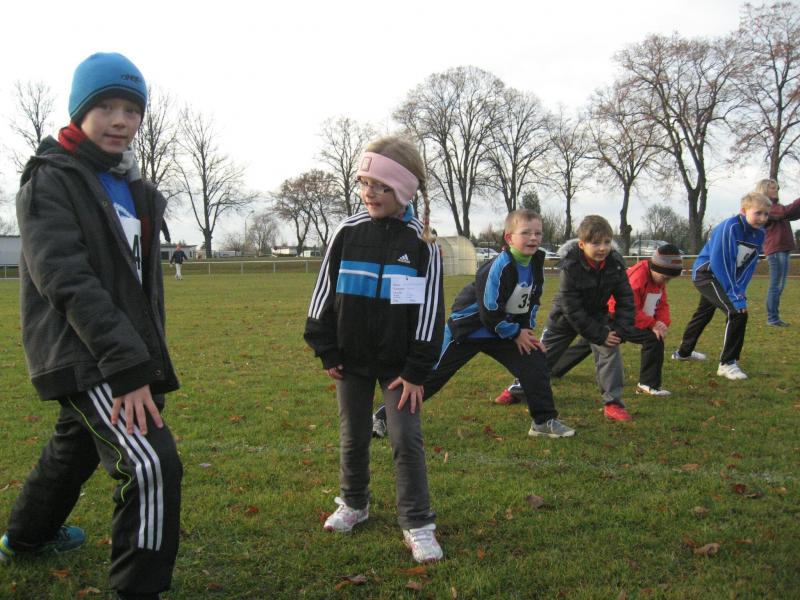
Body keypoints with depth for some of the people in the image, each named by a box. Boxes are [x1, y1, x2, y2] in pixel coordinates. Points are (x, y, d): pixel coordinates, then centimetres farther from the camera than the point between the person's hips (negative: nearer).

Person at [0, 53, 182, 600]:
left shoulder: (133, 188, 12)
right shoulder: (51, 181, -12)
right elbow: (69, 283, -22)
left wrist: (148, 358, 13)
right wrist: (128, 368, -28)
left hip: (128, 354, 9)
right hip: (82, 356, -9)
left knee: (76, 448, 27)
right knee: (152, 465, -20)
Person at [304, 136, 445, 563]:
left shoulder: (421, 243, -8)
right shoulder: (347, 232, -3)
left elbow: (430, 309, -6)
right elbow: (324, 292, 2)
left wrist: (416, 370, -8)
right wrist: (326, 352, 0)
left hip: (397, 363, -2)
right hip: (352, 358, 2)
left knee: (407, 439, -4)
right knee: (353, 436, 14)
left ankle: (417, 524, 8)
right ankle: (354, 503, 35)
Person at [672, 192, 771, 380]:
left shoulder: (759, 234, -3)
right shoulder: (730, 227, -27)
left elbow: (748, 267, 2)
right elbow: (720, 264, -29)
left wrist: (740, 291, -10)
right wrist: (735, 296, -28)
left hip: (720, 277, 10)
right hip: (706, 273, -9)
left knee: (704, 313, 26)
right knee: (737, 312, -22)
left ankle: (684, 352, 48)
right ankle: (728, 363, -12)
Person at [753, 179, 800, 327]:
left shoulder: (776, 206, 22)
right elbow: (785, 211, -22)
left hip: (783, 249, 9)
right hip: (775, 250, -9)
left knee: (779, 286, 10)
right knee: (776, 286, -9)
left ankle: (775, 317, 14)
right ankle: (772, 318, -7)